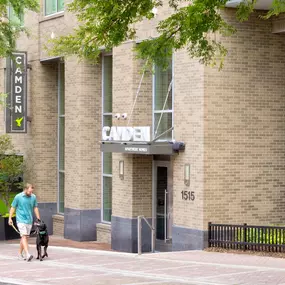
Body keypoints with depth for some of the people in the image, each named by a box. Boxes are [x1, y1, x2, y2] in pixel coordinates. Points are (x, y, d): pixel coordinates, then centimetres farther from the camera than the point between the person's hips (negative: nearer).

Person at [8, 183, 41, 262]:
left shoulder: (33, 197, 4)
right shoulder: (18, 197, -6)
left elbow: (35, 208, 14)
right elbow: (13, 207, 2)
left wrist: (38, 219, 12)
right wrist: (10, 218, 0)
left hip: (29, 220, 4)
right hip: (21, 220, -4)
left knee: (25, 237, 10)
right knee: (24, 236, -15)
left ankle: (20, 254, 24)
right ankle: (28, 254, -25)